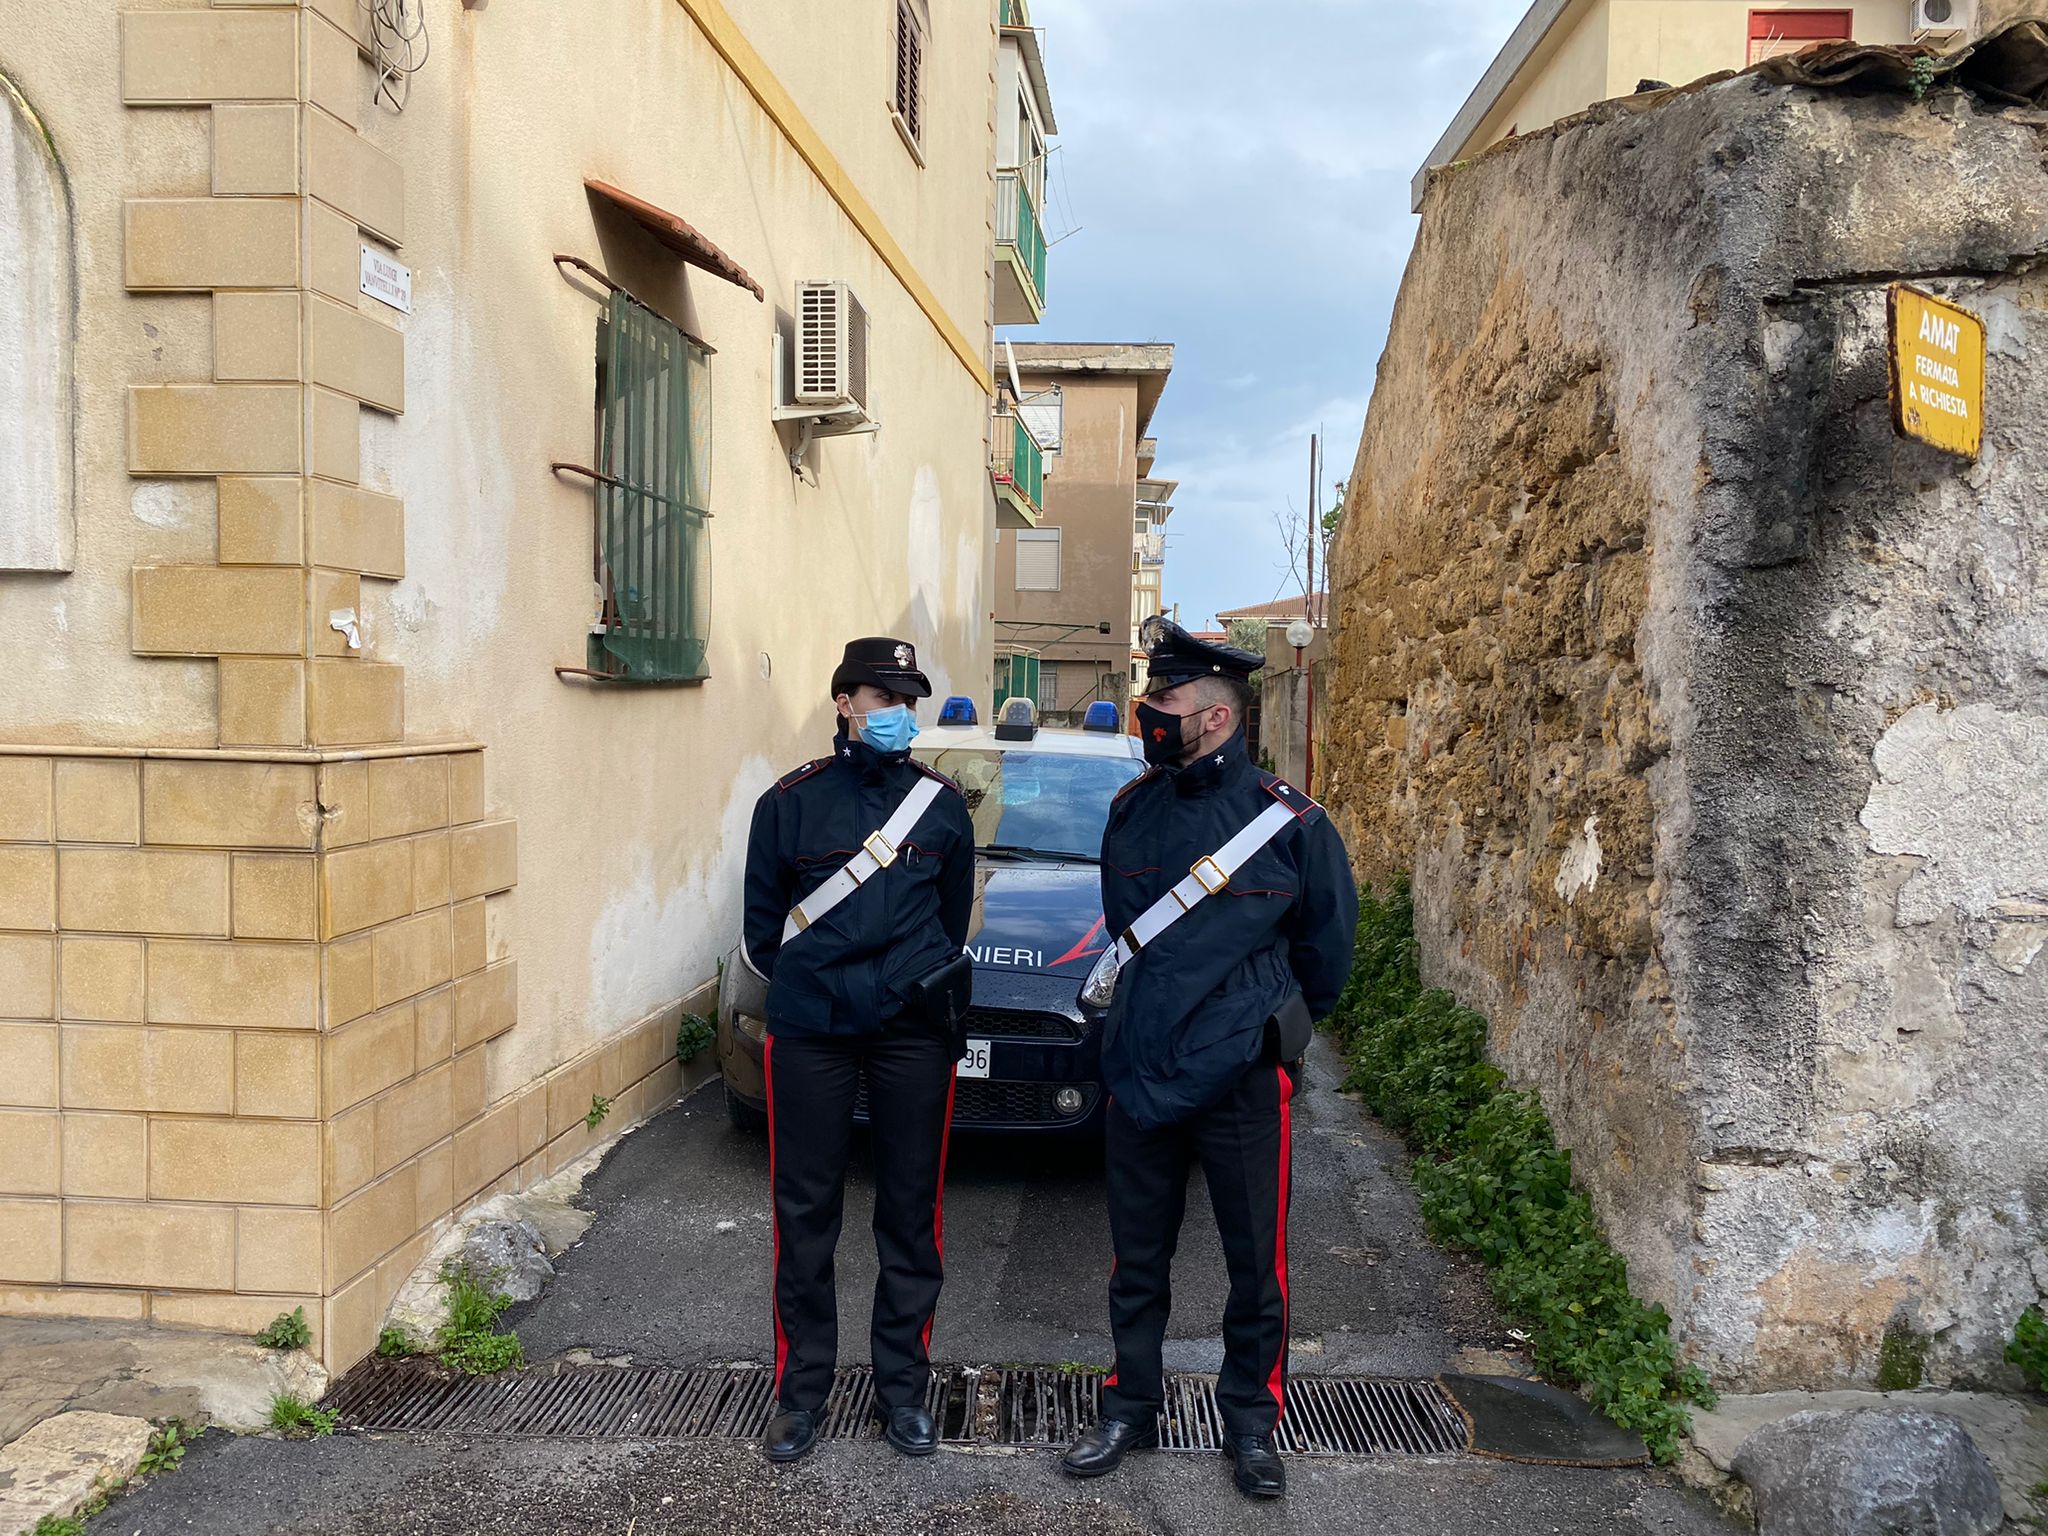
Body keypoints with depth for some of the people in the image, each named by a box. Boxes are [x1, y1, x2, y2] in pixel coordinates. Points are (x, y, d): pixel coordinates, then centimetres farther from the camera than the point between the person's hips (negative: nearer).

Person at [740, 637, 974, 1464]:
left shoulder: (942, 802, 5)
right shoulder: (792, 800, 1)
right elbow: (762, 917, 8)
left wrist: (926, 986, 10)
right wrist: (801, 984, 8)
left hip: (914, 1034, 1)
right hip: (808, 1032, -1)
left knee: (910, 1210, 9)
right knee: (805, 1212, 7)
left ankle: (901, 1385, 24)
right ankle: (802, 1387, 23)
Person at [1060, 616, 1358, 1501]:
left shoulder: (1288, 822, -11)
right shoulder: (1132, 811, 3)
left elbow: (1325, 947, 2)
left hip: (1243, 1085, -4)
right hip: (1138, 1077, 4)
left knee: (1256, 1264, 10)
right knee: (1137, 1262, 15)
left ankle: (1251, 1423, 29)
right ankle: (1130, 1411, 33)